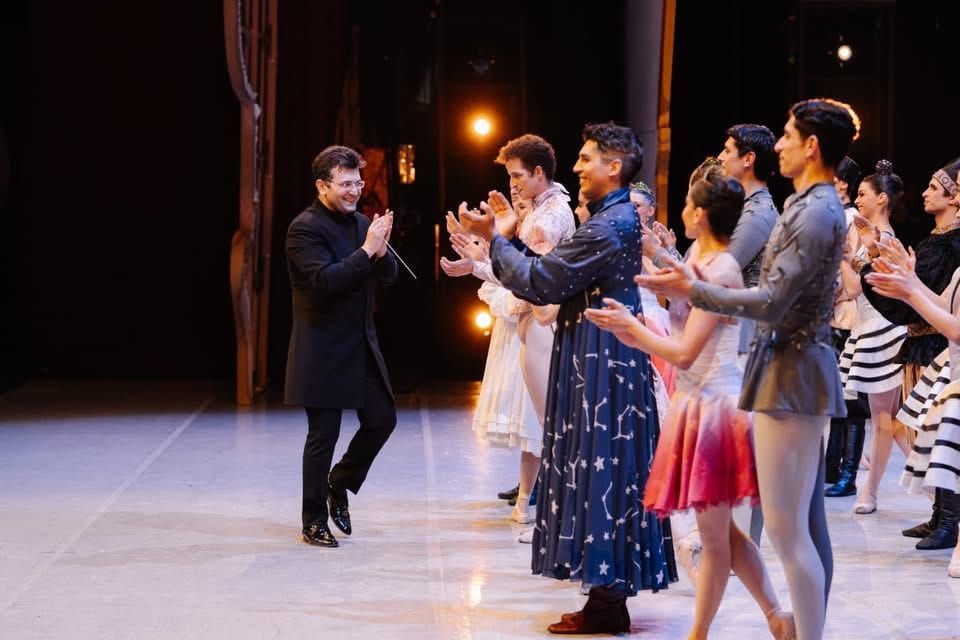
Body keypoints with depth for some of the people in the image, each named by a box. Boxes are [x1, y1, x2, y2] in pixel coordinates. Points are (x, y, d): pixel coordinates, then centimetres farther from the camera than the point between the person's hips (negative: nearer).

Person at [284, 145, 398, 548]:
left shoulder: (361, 224, 9)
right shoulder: (305, 228, -13)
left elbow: (388, 276, 7)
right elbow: (325, 280, -24)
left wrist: (381, 250, -14)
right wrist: (366, 250, -25)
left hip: (362, 345, 7)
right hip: (324, 350, -7)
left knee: (382, 420, 9)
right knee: (323, 436, 0)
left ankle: (339, 485, 30)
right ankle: (314, 522, 12)